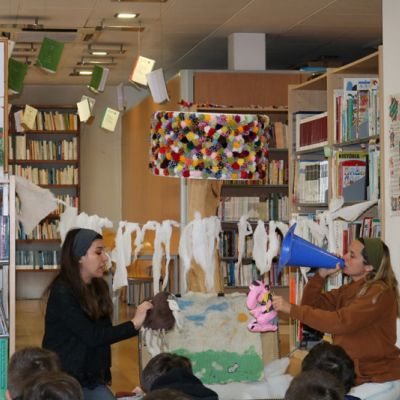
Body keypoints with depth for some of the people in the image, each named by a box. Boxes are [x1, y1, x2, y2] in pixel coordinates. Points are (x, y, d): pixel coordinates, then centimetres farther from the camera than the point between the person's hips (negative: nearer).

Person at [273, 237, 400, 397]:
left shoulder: (380, 292, -17)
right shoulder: (348, 290, 10)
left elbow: (339, 322, -26)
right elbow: (311, 304, 11)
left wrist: (291, 309, -25)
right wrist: (321, 274, -4)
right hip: (351, 374, 7)